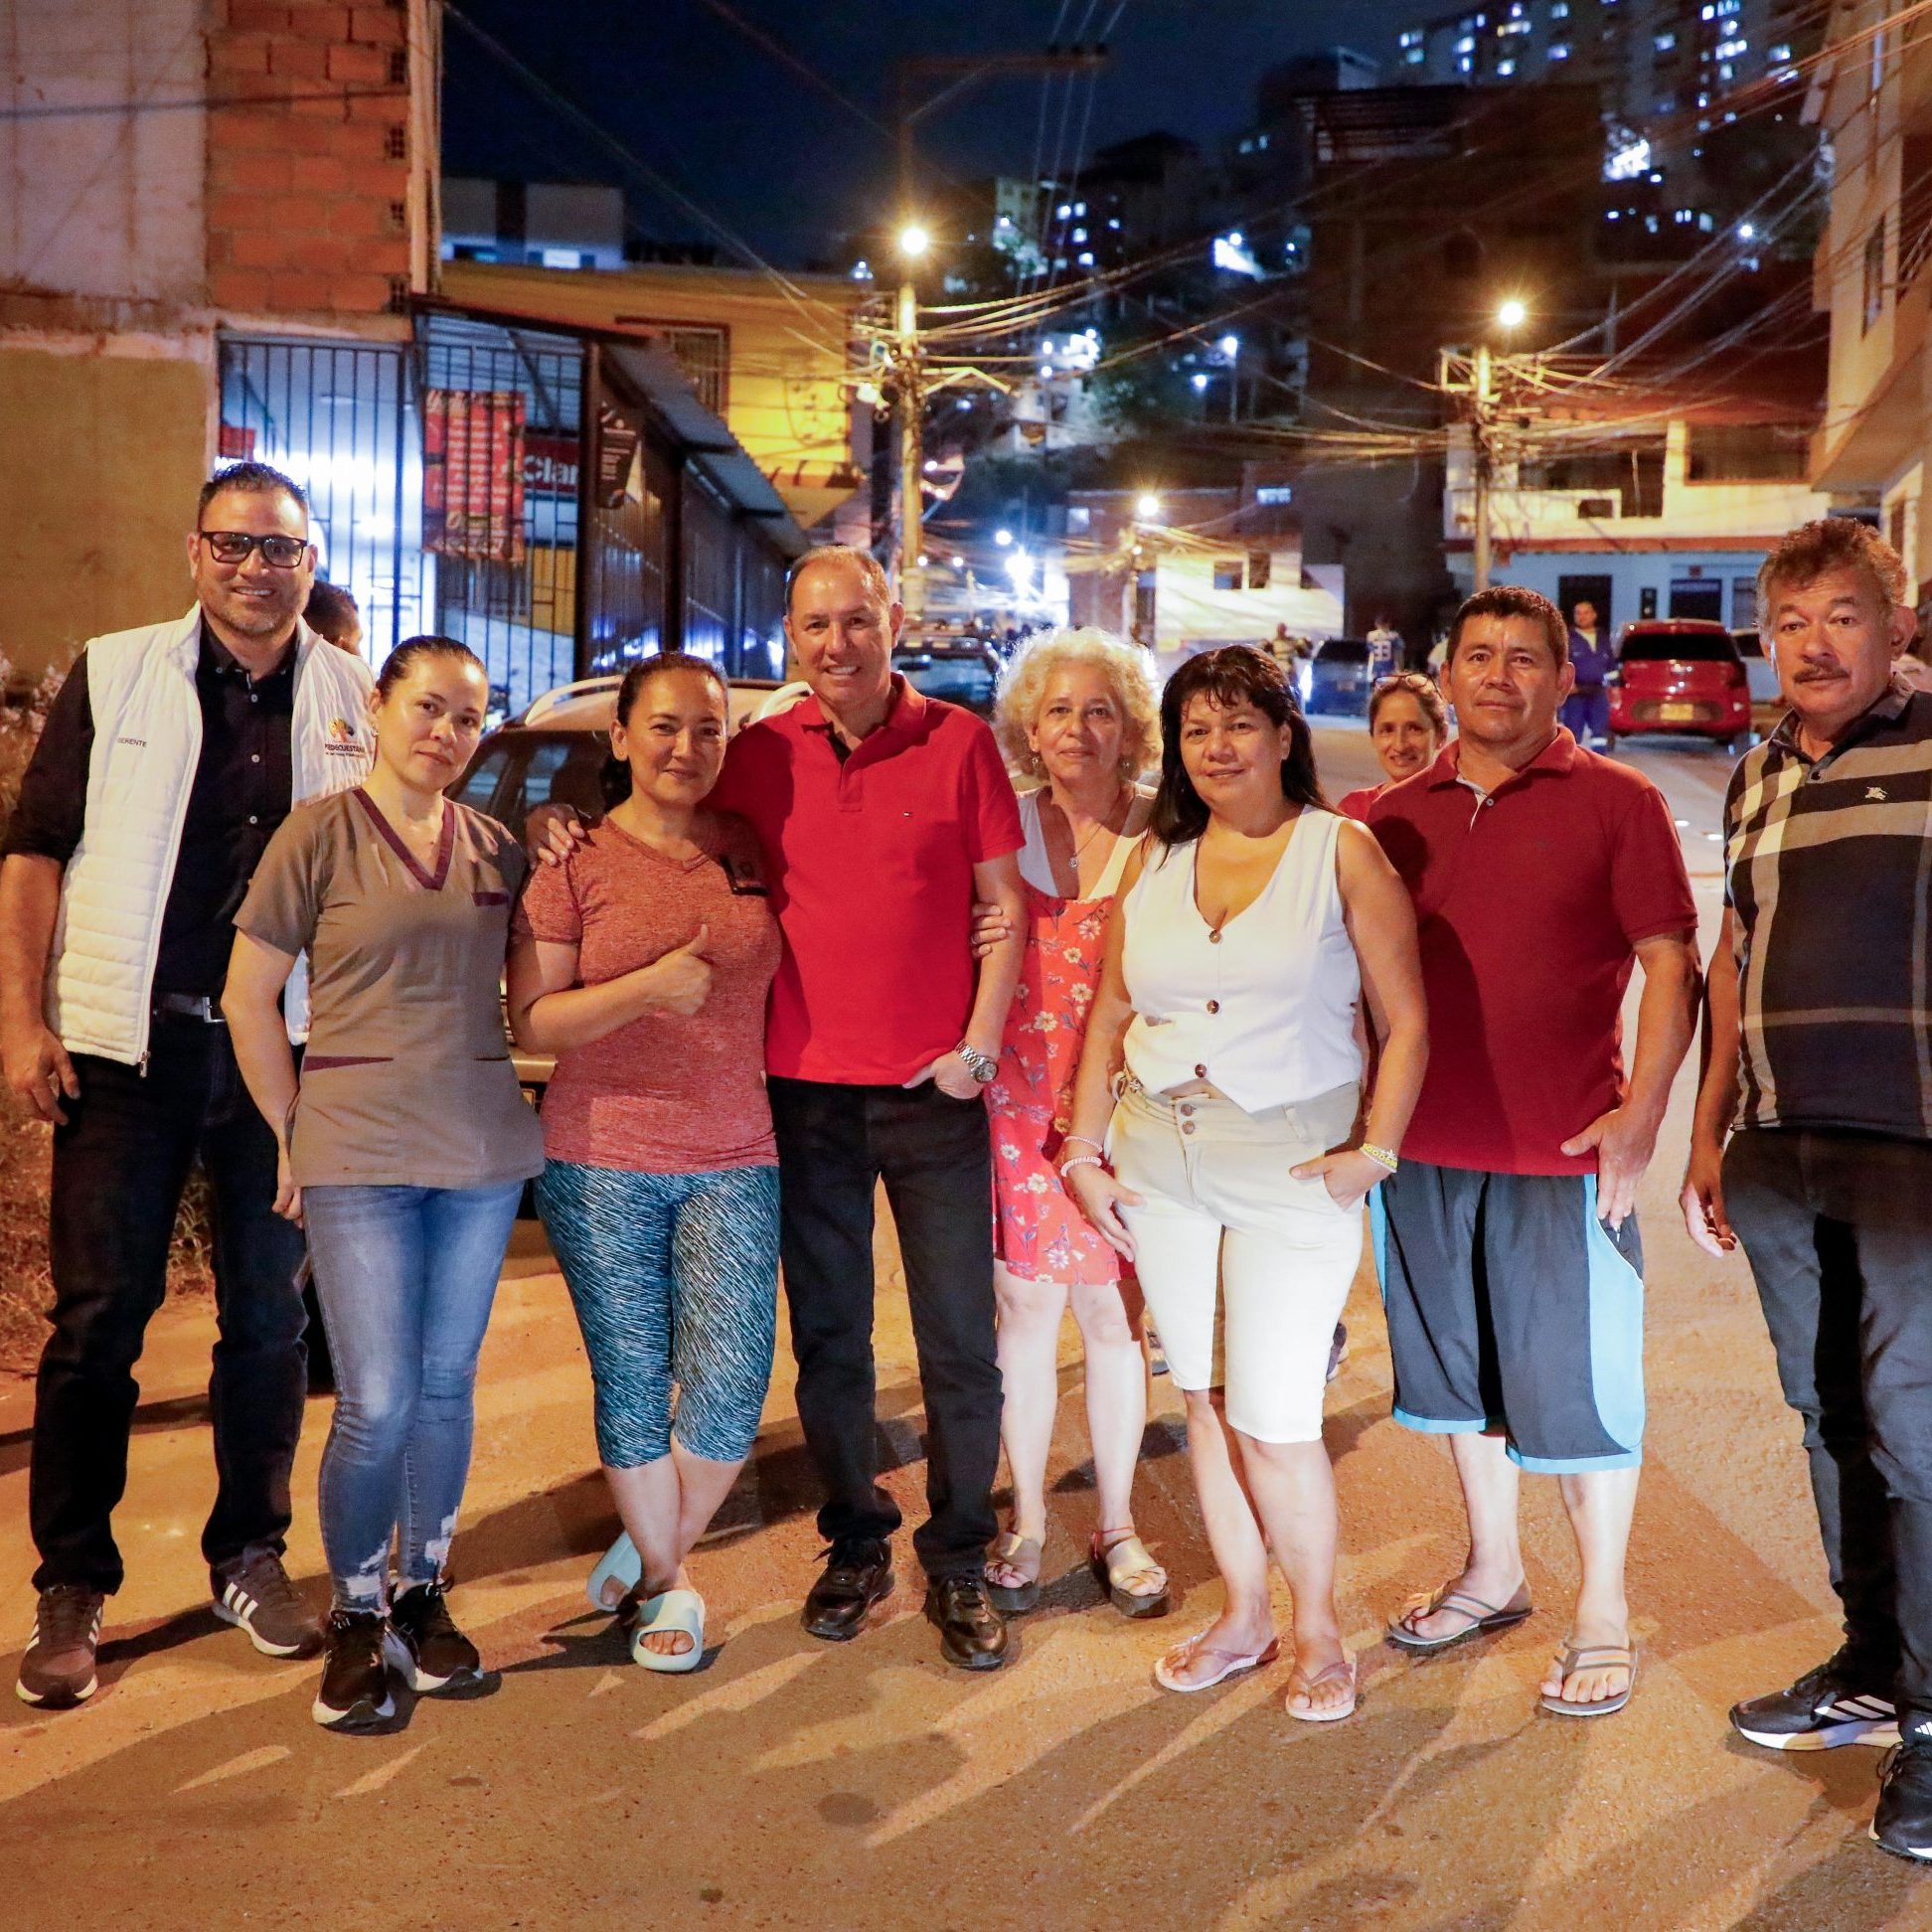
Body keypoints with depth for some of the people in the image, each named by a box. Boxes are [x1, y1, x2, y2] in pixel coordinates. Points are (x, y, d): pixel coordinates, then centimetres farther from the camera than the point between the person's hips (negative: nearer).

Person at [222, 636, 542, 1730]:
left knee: (448, 1386, 11)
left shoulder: (499, 850, 7)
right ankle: (356, 1617, 17)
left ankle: (423, 1596, 27)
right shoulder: (321, 835, -4)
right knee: (379, 1402, -3)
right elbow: (250, 1000, -1)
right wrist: (294, 1135, -1)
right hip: (359, 1158, -4)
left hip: (484, 1153, 4)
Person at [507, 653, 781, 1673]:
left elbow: (780, 977, 23)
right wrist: (646, 989, -18)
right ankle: (665, 1582, 26)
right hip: (603, 1165, -2)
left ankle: (652, 1548, 24)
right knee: (631, 1385, 5)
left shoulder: (751, 851, 8)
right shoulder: (574, 864, -1)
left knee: (732, 1384, -3)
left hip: (733, 1159, 2)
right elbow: (530, 1022, -5)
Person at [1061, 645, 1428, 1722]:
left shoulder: (1342, 854, -2)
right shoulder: (1155, 863, 9)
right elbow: (1110, 1014, 14)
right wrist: (1086, 1148, 8)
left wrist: (1374, 1150, -13)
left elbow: (1406, 1022, -4)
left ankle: (1320, 1632, 19)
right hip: (1161, 1160, 4)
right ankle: (1243, 1615, 29)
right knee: (1205, 1398, 12)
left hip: (1292, 1163, -4)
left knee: (1275, 1421, -5)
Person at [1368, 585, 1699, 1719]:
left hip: (1562, 1154, -4)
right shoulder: (1395, 815, 8)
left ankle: (1604, 1615, 22)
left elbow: (1674, 966, -5)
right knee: (1461, 1370, 17)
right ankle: (1495, 1573, 35)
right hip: (1425, 1149, 4)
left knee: (1577, 1383, 5)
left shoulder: (1617, 803, -2)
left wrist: (1642, 1114, -16)